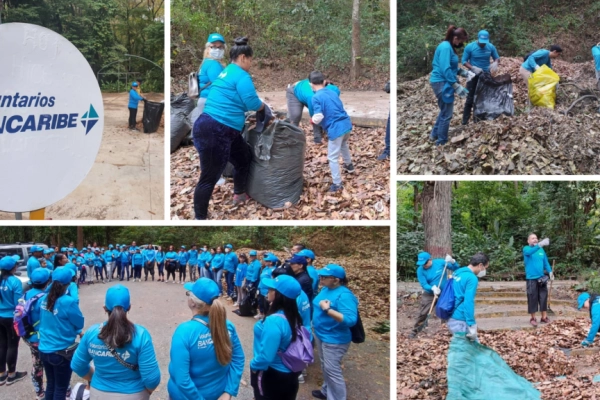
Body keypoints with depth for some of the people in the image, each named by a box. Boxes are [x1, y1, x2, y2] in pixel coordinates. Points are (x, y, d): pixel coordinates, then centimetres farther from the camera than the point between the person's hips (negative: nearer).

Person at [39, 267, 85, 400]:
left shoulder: (45, 299, -1)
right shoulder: (68, 302, -21)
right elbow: (80, 323, -10)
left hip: (44, 349, 6)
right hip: (61, 352, -6)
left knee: (50, 384, 21)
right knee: (61, 388, 10)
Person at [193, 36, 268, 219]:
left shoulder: (226, 72, 19)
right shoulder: (241, 76, -11)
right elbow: (253, 104, -14)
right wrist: (263, 105, 8)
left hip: (225, 131, 11)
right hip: (213, 132, -11)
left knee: (244, 158, 26)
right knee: (209, 177, -3)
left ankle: (239, 195, 45)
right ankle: (200, 218, 5)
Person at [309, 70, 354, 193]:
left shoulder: (316, 97, -11)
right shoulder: (332, 92, 12)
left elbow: (318, 117, -21)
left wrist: (313, 120, 2)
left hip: (336, 129, -8)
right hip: (346, 124, 8)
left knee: (332, 157, 4)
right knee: (343, 144, 37)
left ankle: (337, 184, 8)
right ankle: (349, 166, 56)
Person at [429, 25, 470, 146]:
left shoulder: (449, 46, 12)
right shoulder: (446, 47, -19)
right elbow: (445, 69, -26)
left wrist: (462, 71, 9)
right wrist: (457, 86, -26)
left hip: (443, 83, 10)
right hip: (442, 83, -10)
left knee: (444, 111, 21)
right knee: (446, 114, -2)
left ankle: (434, 135, 32)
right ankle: (442, 142, 7)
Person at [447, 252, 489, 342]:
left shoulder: (458, 273, 12)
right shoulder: (472, 278, -15)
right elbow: (468, 302, -24)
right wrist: (472, 325, -23)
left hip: (452, 319, 9)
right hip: (461, 322, -9)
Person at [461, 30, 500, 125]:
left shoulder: (491, 47, -5)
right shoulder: (470, 47, -13)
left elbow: (497, 58, 5)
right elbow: (464, 61, -9)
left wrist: (496, 63, -20)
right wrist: (473, 68, -26)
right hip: (474, 76, -3)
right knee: (470, 99, -4)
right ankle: (465, 120, 0)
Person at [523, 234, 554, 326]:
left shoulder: (541, 250, 9)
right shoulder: (526, 249, -6)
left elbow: (546, 262, 11)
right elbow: (529, 252, -31)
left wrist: (550, 272, -5)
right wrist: (539, 245, -47)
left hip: (541, 277, 5)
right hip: (531, 278, -4)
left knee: (543, 297, 7)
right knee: (532, 298, -1)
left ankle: (544, 317, 16)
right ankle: (533, 318, 9)